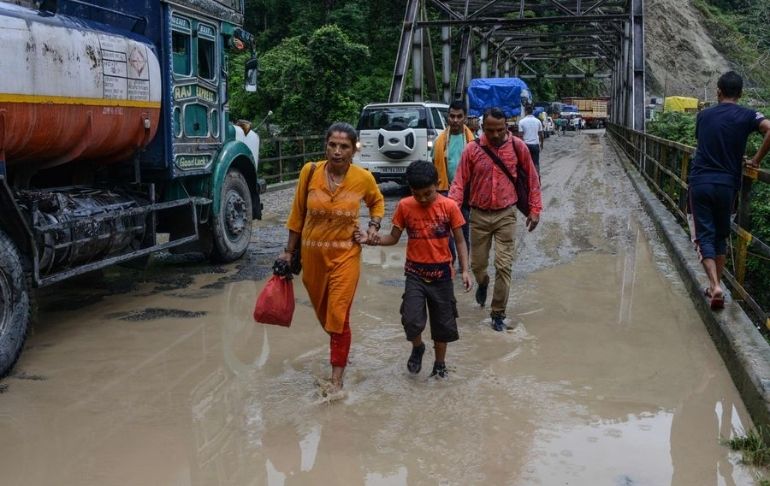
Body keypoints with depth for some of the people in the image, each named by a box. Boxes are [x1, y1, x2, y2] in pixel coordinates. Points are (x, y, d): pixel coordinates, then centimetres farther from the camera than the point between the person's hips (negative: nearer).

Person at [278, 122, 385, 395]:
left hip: (345, 255, -2)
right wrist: (289, 251, 4)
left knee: (338, 314, -6)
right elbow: (298, 213, 2)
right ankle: (339, 344, 49)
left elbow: (377, 201, 12)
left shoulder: (363, 178, -11)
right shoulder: (310, 172, -10)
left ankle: (337, 378, 4)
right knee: (322, 310, 18)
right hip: (312, 253, 2)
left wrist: (374, 225, -4)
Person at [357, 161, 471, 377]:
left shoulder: (449, 206, -9)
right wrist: (372, 240, -13)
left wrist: (465, 270, -11)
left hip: (441, 272, 0)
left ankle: (440, 364, 32)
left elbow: (460, 241, -3)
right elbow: (394, 238, 4)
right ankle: (417, 348, 20)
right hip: (415, 272, 0)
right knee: (411, 320, -13)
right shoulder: (404, 206, -6)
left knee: (442, 323, 10)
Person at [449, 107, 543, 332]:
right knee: (477, 264, 11)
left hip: (506, 214, -1)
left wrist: (535, 208, 3)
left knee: (504, 265, -4)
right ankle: (483, 284, 47)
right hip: (479, 215, 1)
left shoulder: (517, 146, -6)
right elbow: (459, 182, -6)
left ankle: (498, 313, 9)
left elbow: (532, 177, 4)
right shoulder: (472, 149, -8)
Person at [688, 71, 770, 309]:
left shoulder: (704, 115, 8)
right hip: (726, 184, 0)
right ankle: (715, 286, 18)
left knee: (704, 235, 0)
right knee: (721, 236, 15)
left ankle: (715, 286, -18)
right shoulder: (746, 116, -1)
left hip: (699, 182, 1)